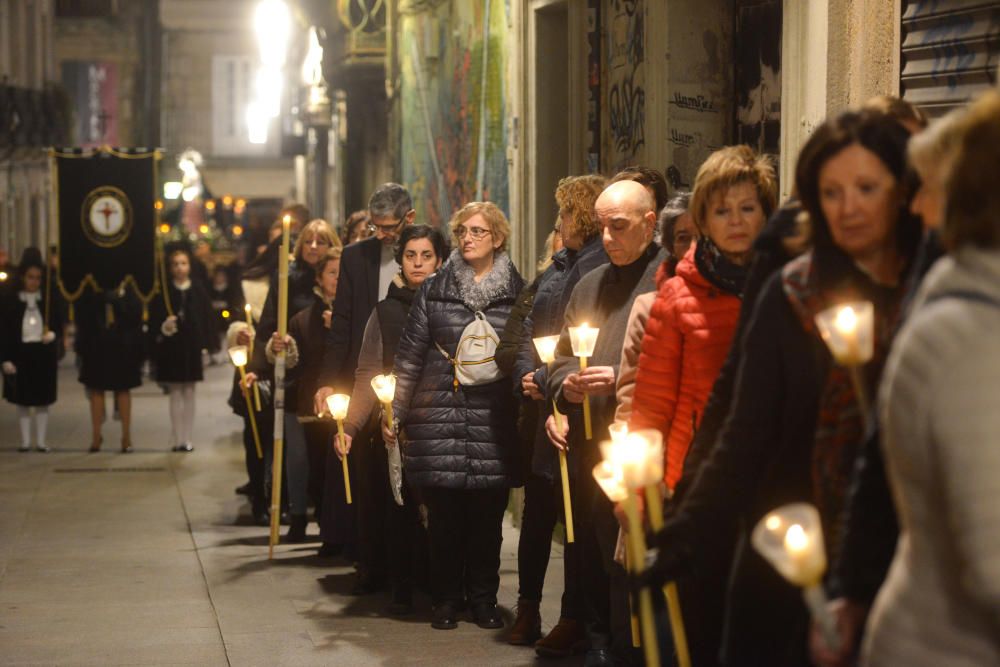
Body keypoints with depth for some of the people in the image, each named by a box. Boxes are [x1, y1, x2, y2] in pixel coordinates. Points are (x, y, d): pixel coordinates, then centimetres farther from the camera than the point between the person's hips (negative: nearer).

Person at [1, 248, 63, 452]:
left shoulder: (49, 300, 2)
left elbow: (58, 325, 6)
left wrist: (53, 335, -17)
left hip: (44, 354, 1)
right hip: (20, 354, -1)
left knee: (42, 401, 5)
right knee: (23, 401, 6)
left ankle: (41, 441, 12)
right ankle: (25, 441, 14)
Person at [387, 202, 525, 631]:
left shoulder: (516, 293, 6)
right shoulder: (434, 289, 6)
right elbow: (410, 356, 6)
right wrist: (395, 414, 4)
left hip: (494, 418, 0)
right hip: (440, 414, 0)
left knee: (487, 514, 2)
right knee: (444, 512, 0)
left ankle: (483, 597, 16)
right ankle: (446, 599, 13)